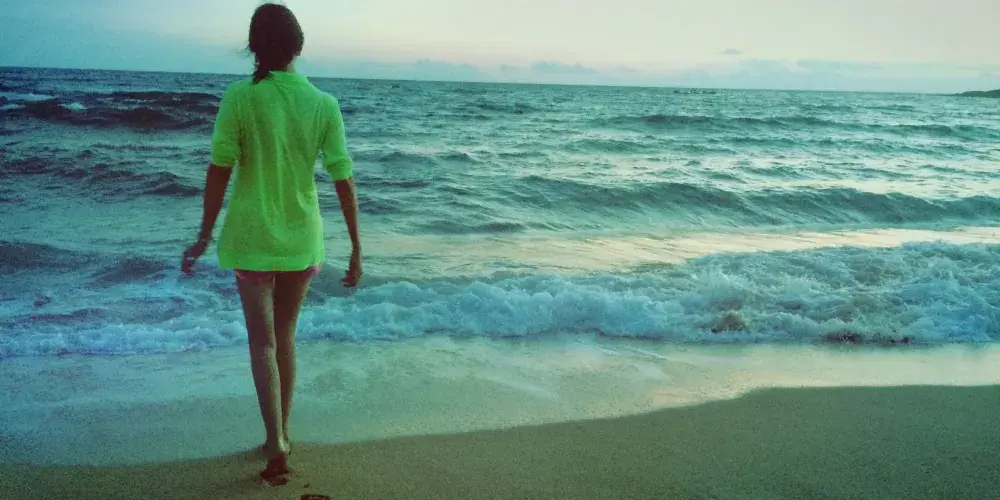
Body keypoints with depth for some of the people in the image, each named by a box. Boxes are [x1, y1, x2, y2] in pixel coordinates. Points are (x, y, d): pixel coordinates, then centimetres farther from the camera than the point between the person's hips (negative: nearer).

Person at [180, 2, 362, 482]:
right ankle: (281, 434, 30)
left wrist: (204, 237, 1)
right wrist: (356, 248, 0)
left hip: (251, 239, -2)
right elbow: (344, 179, -6)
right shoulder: (324, 105, -7)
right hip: (302, 240, 3)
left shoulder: (239, 98, -13)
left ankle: (275, 444, -3)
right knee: (285, 338, 18)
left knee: (262, 343, 6)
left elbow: (219, 172, -10)